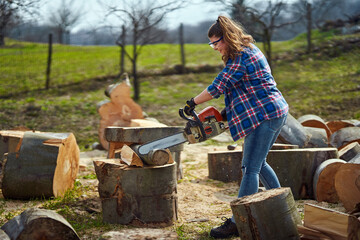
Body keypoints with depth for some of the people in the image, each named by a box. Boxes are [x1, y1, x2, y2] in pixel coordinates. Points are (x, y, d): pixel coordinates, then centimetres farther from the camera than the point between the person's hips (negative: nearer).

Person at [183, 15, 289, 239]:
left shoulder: (241, 57, -16)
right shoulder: (250, 50, 16)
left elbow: (217, 87, -16)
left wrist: (192, 103, -3)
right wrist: (229, 109, 13)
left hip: (264, 115, -11)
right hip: (276, 112, 11)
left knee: (250, 169, -10)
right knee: (258, 163, 20)